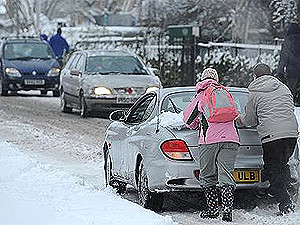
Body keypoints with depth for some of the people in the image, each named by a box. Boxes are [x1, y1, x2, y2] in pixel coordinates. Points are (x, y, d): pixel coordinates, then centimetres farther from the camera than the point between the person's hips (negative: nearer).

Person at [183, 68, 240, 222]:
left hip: (210, 140, -3)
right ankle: (227, 210, -15)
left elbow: (188, 118, 16)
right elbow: (235, 114, 33)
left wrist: (195, 124, 38)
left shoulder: (201, 95, 11)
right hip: (230, 139, 3)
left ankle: (213, 209, 10)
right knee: (226, 177, -2)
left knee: (207, 177, 10)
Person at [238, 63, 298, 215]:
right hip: (292, 133, 5)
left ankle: (285, 204, -7)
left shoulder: (254, 94, 5)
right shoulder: (284, 88, 17)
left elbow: (250, 121, 11)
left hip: (270, 135, -5)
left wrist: (240, 119, 33)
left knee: (273, 169, 1)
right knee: (282, 165, 20)